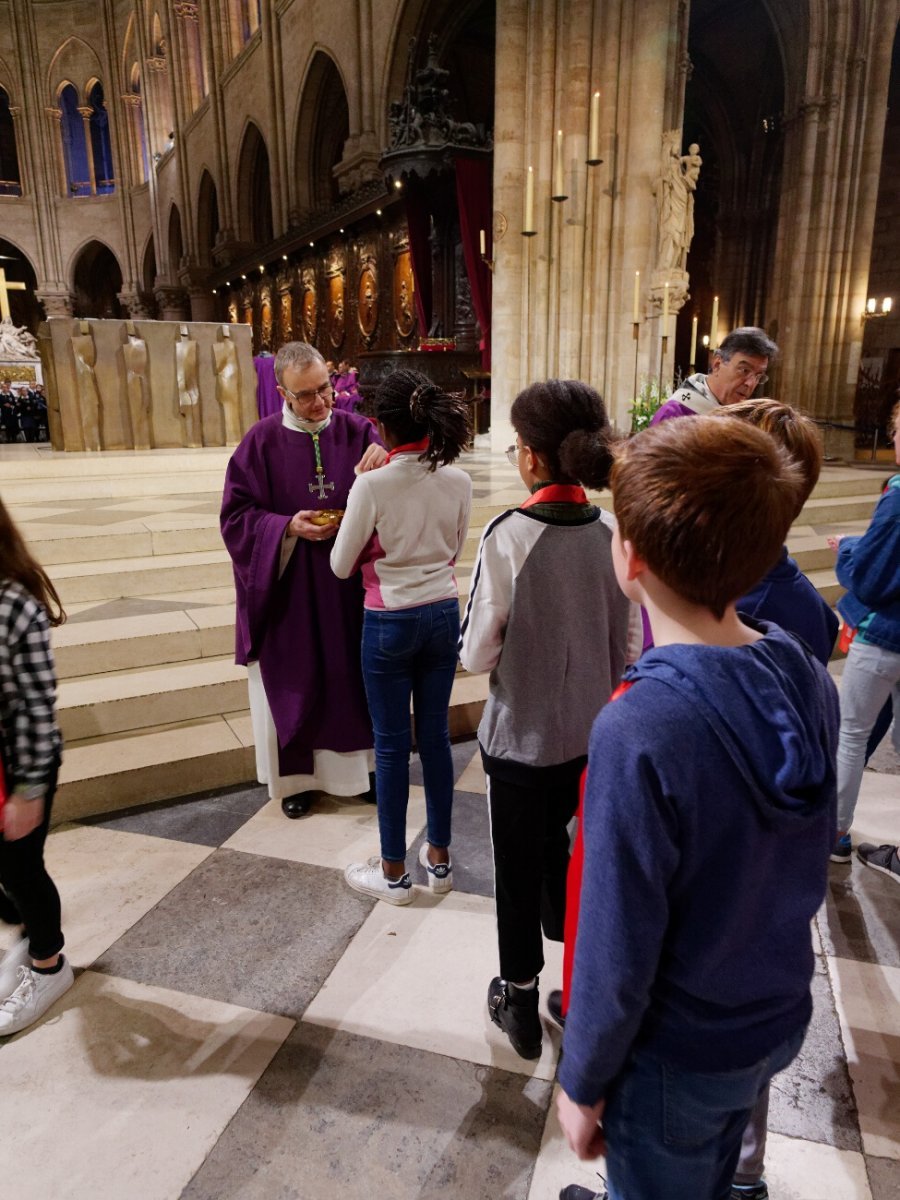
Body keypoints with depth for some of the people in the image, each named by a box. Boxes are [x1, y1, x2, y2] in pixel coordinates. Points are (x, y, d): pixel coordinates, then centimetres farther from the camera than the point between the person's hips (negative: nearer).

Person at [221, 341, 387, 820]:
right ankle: (297, 775, 30)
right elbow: (236, 515, -5)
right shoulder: (262, 441, -5)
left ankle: (360, 764, 33)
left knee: (353, 674, 13)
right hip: (289, 589, -1)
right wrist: (287, 528, -21)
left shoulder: (356, 431, -1)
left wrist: (385, 460, -26)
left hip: (350, 586, 2)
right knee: (294, 681, 11)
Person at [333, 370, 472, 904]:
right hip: (444, 614, 5)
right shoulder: (458, 481, -4)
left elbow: (341, 566, -7)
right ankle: (439, 857, 30)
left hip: (389, 623, -4)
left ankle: (394, 871, 23)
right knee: (436, 735, 15)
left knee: (392, 744, 8)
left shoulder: (372, 486, -18)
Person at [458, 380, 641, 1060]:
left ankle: (521, 1003, 37)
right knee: (555, 846, 27)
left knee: (518, 871, 16)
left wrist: (478, 643, 4)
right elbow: (627, 647, 1)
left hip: (521, 739, -4)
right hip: (591, 734, 5)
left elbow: (478, 654, -16)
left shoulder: (509, 536, -22)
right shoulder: (612, 533, -7)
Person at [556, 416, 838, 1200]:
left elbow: (618, 954, -24)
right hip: (781, 1018, 6)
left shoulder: (638, 734, -35)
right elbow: (805, 864, 1)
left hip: (677, 1055, -5)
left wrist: (582, 1083, -9)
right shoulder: (811, 683, -15)